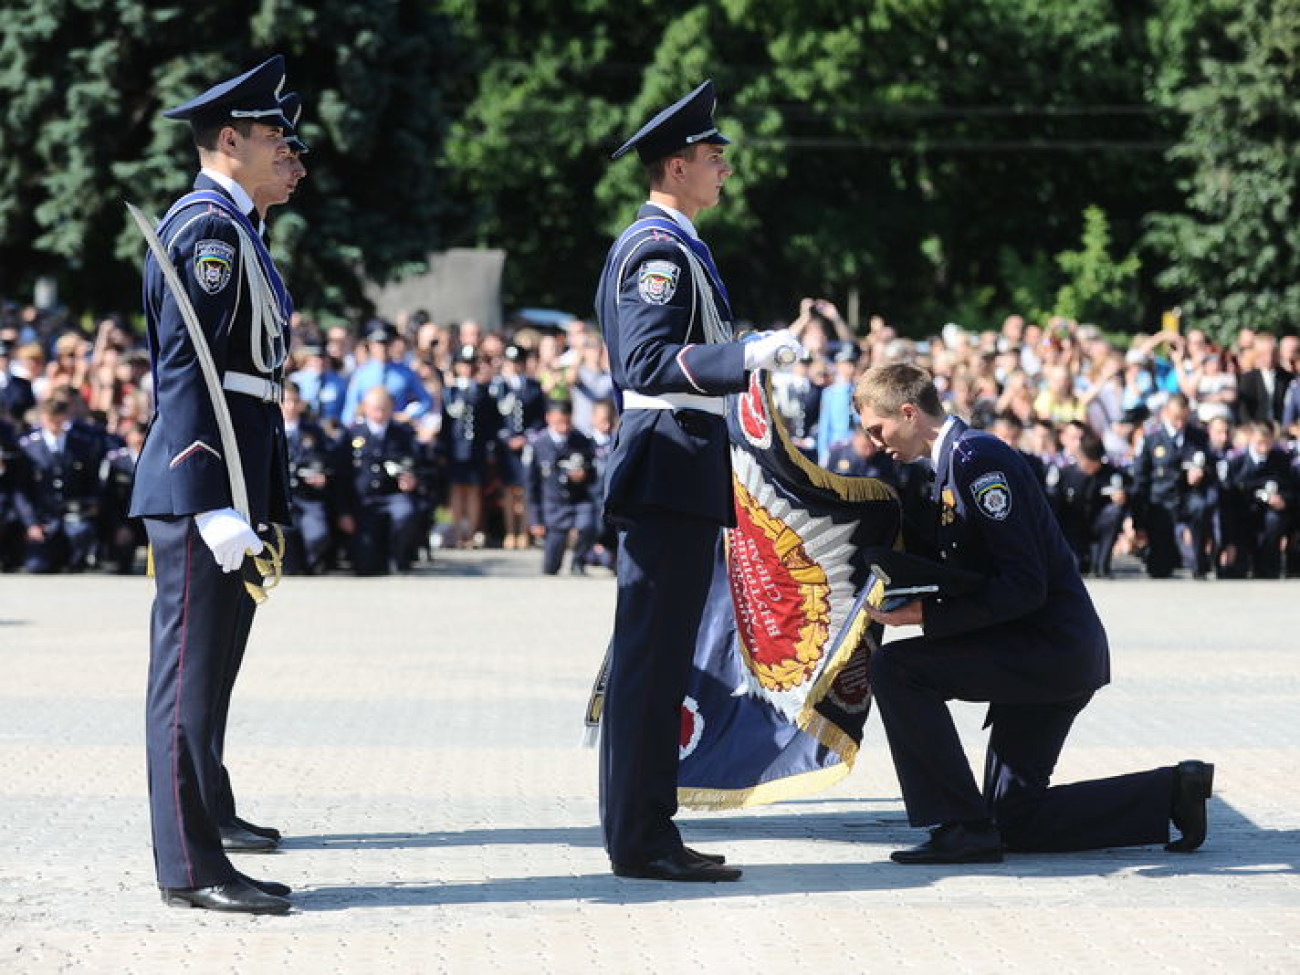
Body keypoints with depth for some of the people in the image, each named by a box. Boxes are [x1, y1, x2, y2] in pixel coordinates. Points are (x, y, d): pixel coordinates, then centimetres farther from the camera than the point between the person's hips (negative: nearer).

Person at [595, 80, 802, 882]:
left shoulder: (670, 245, 20)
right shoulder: (658, 248, -13)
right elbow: (648, 360, -24)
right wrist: (746, 358, -33)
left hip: (678, 476, 11)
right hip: (671, 474, -11)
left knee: (658, 658, 11)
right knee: (655, 657, -9)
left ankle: (646, 832, 16)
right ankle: (642, 841, -8)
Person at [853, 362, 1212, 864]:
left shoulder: (976, 456, -16)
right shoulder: (957, 457, 16)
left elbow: (1024, 586, -22)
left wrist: (928, 616, -24)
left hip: (1052, 648, -10)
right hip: (1054, 654, 10)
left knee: (894, 668, -19)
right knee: (1013, 820, 12)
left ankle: (964, 827, -16)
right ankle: (1173, 791, 17)